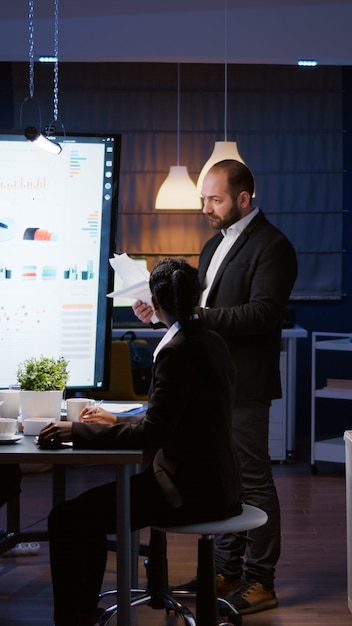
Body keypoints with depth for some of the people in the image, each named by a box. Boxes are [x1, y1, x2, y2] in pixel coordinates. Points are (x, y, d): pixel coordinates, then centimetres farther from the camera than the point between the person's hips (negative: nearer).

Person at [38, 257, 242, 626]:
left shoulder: (176, 352, -19)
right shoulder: (212, 342, 10)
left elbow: (153, 432, -22)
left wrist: (77, 432, -18)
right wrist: (117, 421, 24)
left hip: (188, 490, -10)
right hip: (214, 481, 10)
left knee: (66, 520, -11)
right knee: (94, 502, 25)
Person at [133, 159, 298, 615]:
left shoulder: (271, 246, -11)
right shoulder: (214, 245, 18)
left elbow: (263, 313, -22)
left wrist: (196, 315, -24)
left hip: (244, 384, -9)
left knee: (251, 478, -3)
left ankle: (260, 581, 6)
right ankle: (227, 570, 24)